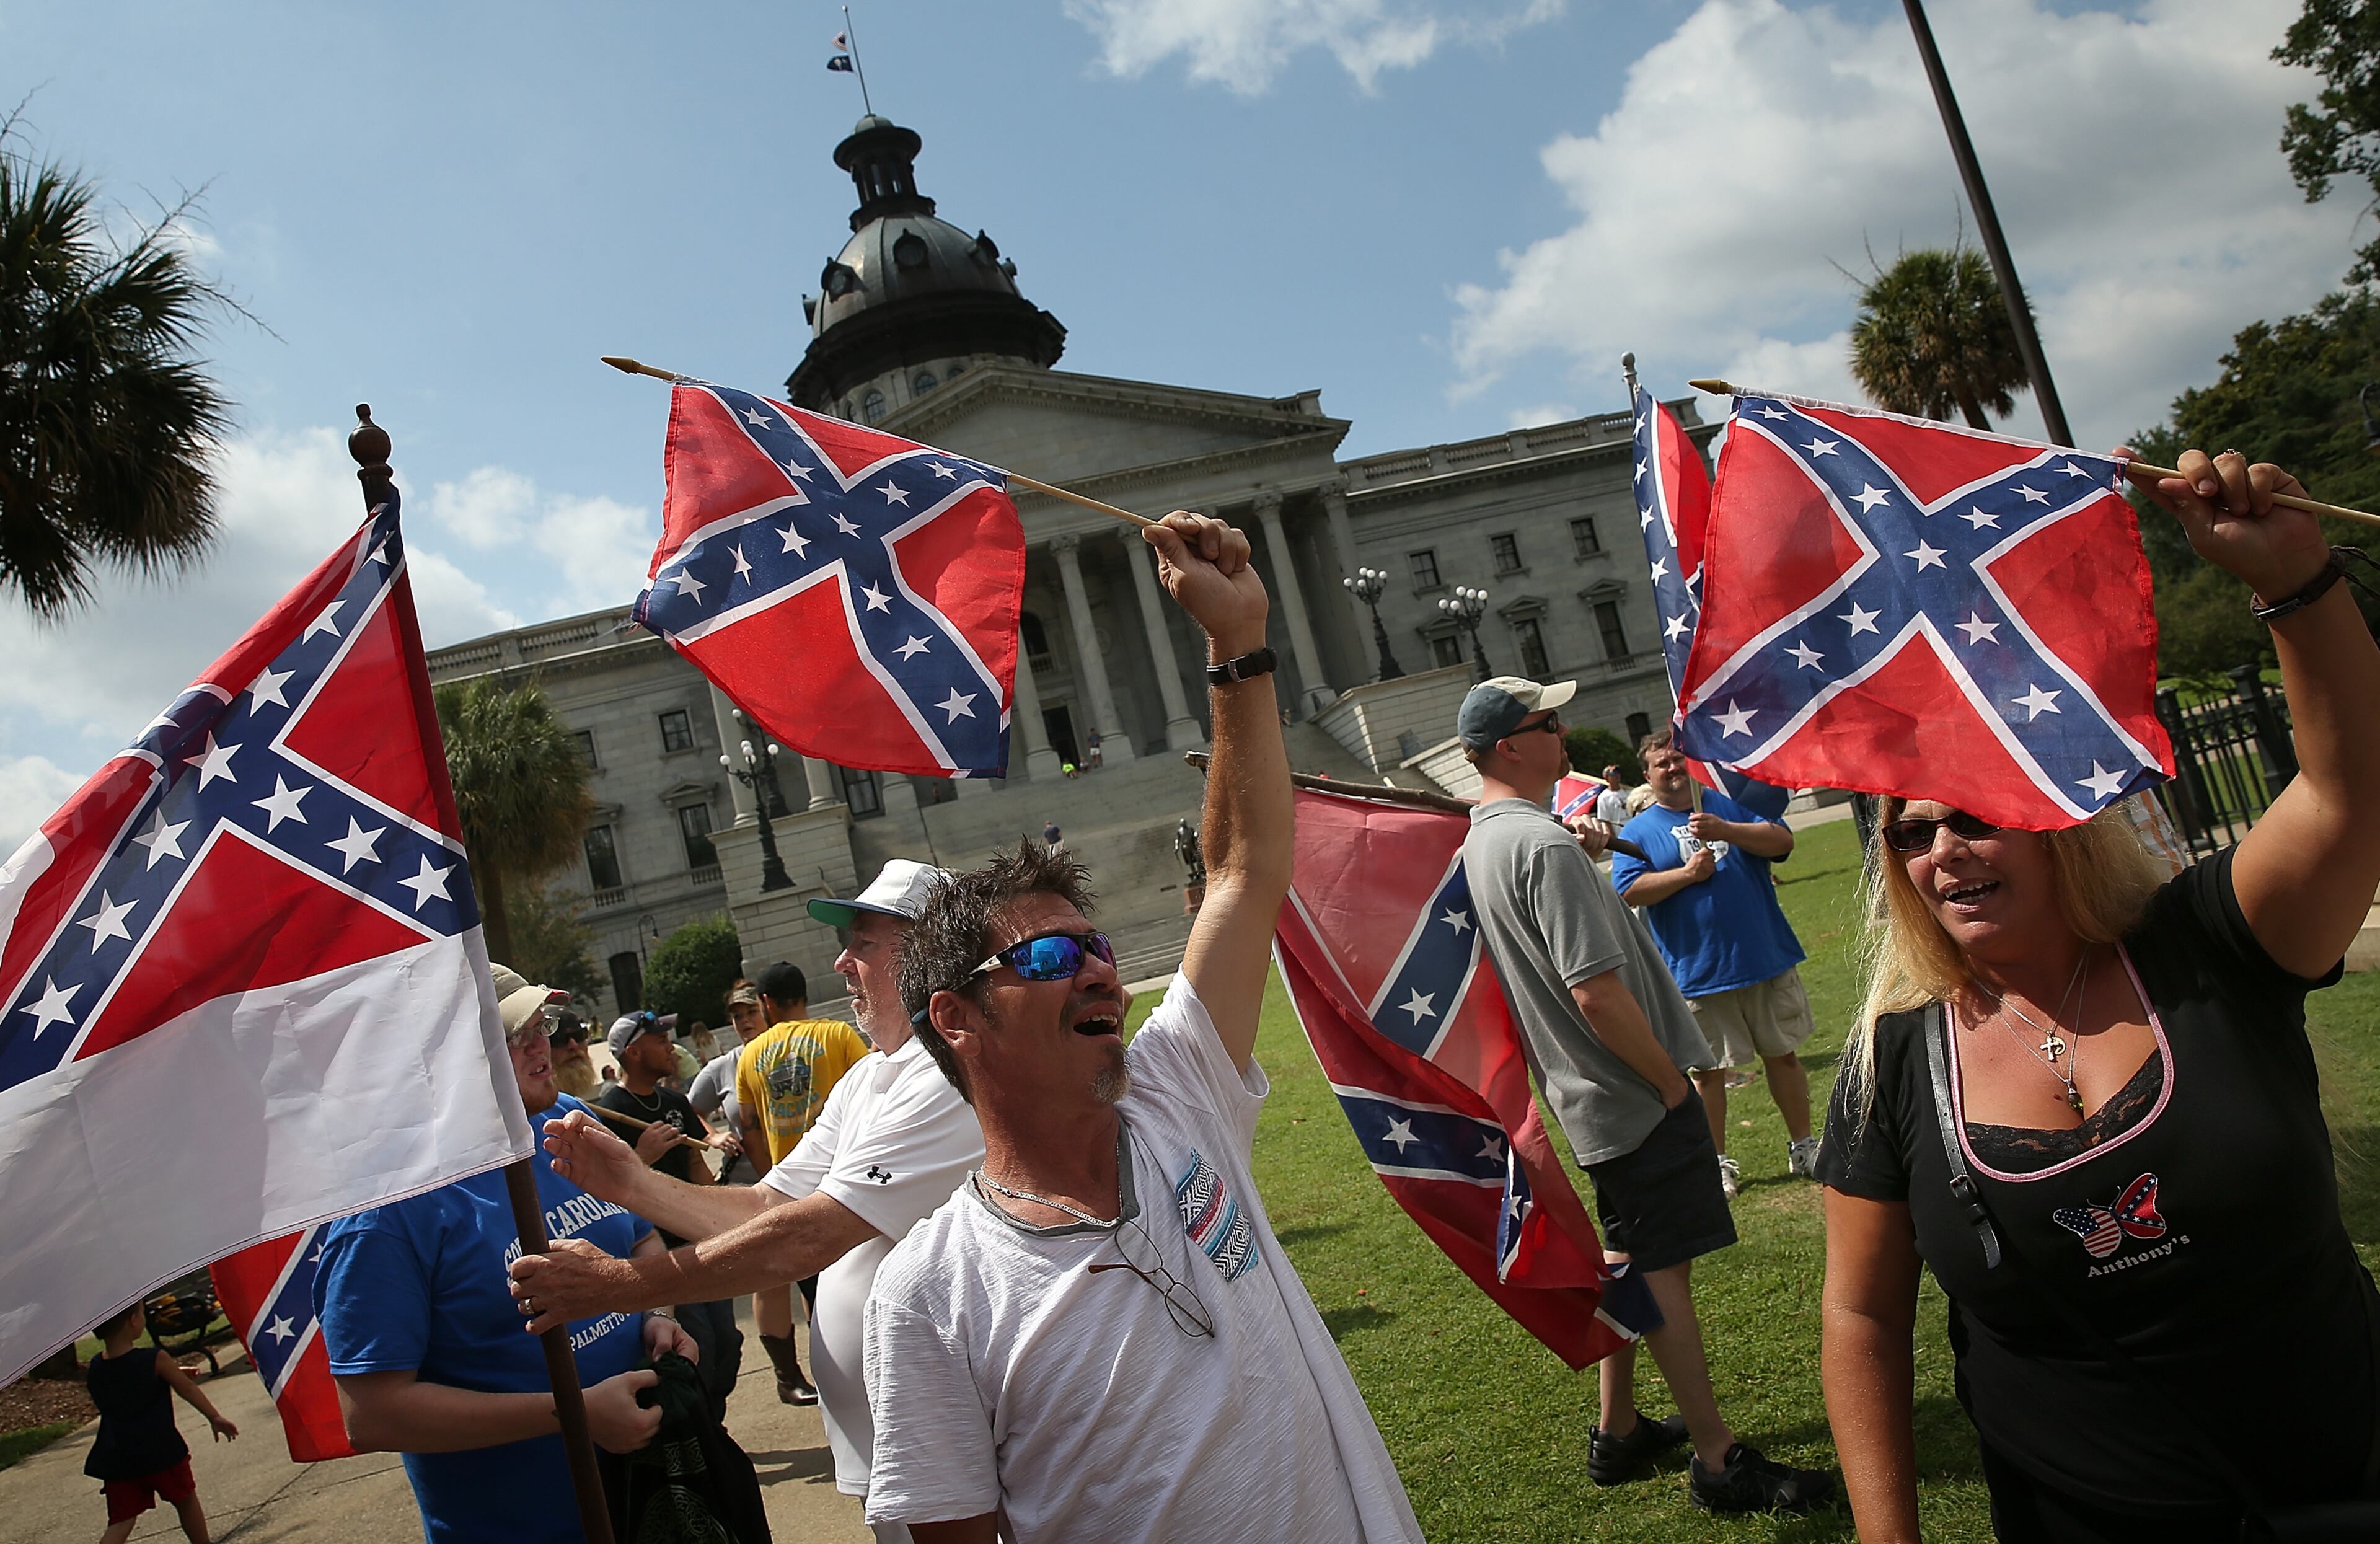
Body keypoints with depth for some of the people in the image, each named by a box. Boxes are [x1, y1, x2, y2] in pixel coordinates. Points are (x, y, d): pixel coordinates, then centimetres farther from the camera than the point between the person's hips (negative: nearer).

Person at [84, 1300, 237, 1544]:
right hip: (160, 1452, -4)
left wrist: (171, 1375, 25)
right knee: (186, 1501, 16)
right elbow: (188, 1389, -3)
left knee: (121, 1522, 6)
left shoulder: (95, 1369, 1)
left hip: (116, 1460, 4)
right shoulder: (155, 1361, -14)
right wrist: (215, 1418, 10)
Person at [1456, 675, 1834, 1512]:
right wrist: (1674, 1083, -16)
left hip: (1587, 1097, 10)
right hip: (1633, 1094, -10)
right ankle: (1718, 1459, 11)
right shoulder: (1544, 844, -23)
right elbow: (1597, 993, -26)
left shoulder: (1478, 841, 8)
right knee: (1665, 1268, 0)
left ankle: (1618, 1431, 31)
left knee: (1631, 1257, 20)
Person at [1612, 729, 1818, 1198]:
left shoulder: (1728, 804, 8)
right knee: (1707, 1071, 5)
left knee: (1784, 1054, 12)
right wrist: (1687, 874, -18)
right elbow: (1629, 891, -10)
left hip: (1767, 960, 2)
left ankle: (1803, 1148, 28)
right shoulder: (1637, 832, 3)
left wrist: (1725, 830, -19)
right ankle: (1717, 1162, 19)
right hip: (1697, 974, -2)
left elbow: (1782, 841, -5)